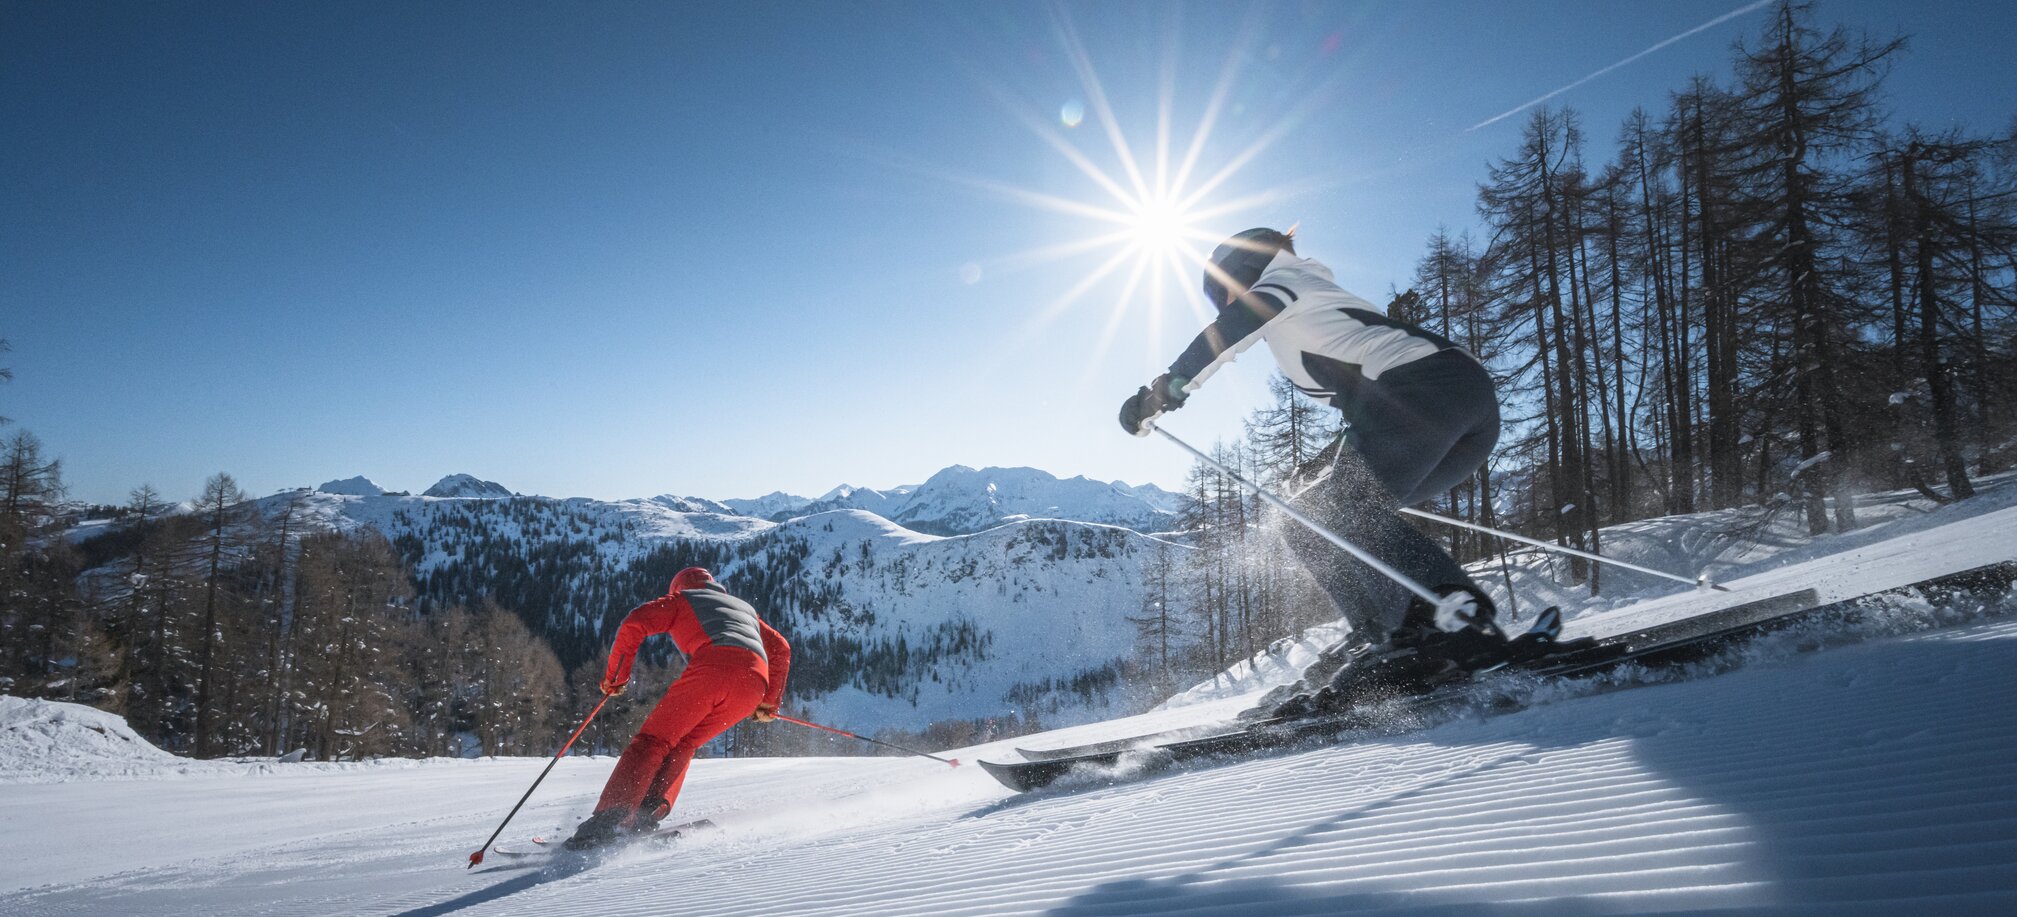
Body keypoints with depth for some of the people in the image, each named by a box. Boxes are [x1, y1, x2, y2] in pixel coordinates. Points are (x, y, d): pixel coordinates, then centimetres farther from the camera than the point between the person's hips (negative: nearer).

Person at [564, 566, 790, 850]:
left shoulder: (683, 599, 28)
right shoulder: (744, 607, 41)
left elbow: (634, 623, 12)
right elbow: (781, 649, 36)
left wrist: (614, 675, 18)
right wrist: (770, 702, 40)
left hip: (710, 669, -4)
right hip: (754, 683, 5)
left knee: (653, 740, 1)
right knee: (683, 745, 19)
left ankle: (610, 815, -17)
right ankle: (649, 811, -2)